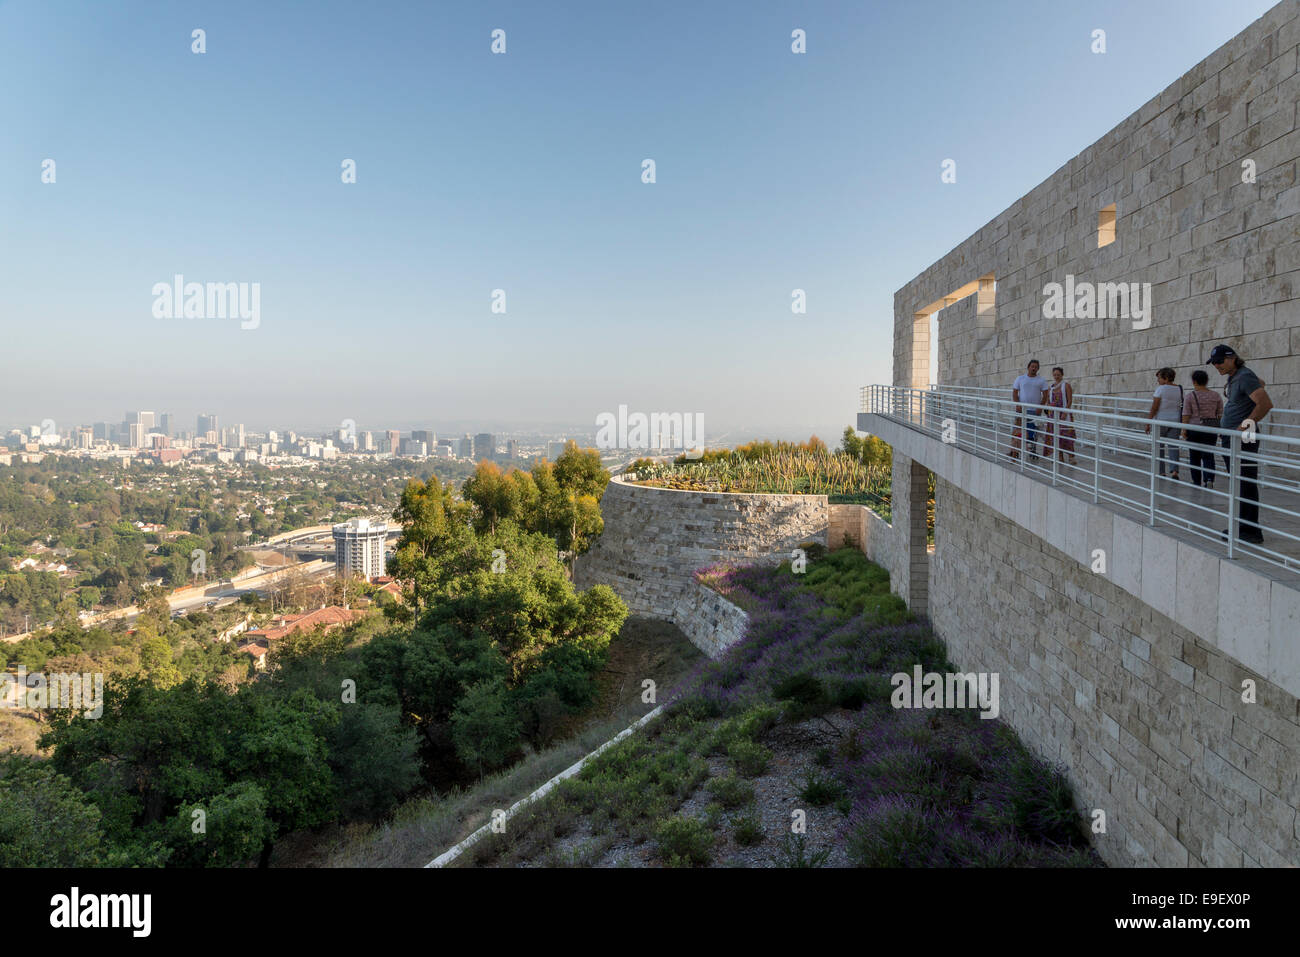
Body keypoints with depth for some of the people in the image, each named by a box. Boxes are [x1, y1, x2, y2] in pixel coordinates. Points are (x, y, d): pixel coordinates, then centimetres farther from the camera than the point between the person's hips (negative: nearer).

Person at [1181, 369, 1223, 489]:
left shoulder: (1189, 396, -6)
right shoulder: (1216, 396, 3)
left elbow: (1186, 415, -9)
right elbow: (1220, 414, 5)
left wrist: (1183, 429, -5)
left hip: (1194, 428, -2)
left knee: (1194, 456, 9)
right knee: (1208, 455, 3)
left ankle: (1196, 482, 15)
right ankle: (1209, 479, -17)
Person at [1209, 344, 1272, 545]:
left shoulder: (1245, 377, -16)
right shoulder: (1233, 377, 14)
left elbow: (1266, 403, -26)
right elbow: (1260, 383, 36)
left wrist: (1248, 423, -23)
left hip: (1245, 439, -11)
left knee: (1247, 485, -9)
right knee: (1238, 484, 14)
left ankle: (1251, 532, -6)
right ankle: (1242, 527, 22)